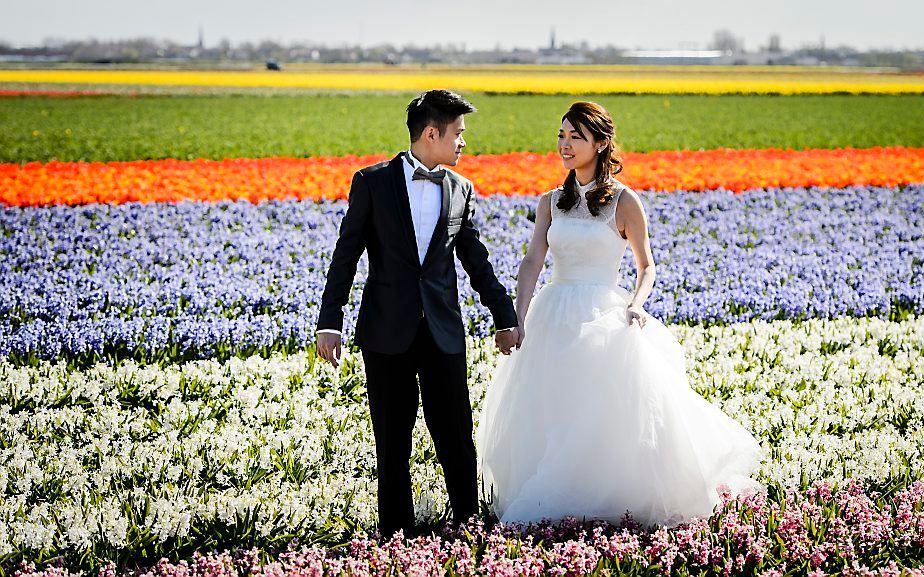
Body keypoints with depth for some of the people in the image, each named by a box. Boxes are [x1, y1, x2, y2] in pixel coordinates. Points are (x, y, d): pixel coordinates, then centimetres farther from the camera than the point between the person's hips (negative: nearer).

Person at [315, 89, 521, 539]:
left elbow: (476, 261, 18)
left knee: (456, 439, 2)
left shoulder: (461, 190, 9)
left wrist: (505, 318, 21)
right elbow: (345, 257, -1)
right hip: (387, 333, -2)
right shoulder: (372, 182, -1)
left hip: (443, 332, 2)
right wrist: (329, 324, -8)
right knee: (392, 443, 6)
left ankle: (468, 524, 13)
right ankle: (396, 534, 14)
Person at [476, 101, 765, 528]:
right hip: (554, 317, 4)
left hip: (604, 317, -4)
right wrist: (519, 322, -10)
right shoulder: (551, 202, 8)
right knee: (545, 419, 4)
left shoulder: (624, 202, -2)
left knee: (616, 413, -9)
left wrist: (637, 303, -15)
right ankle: (544, 502, 18)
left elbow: (646, 265, 5)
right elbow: (532, 262, 1)